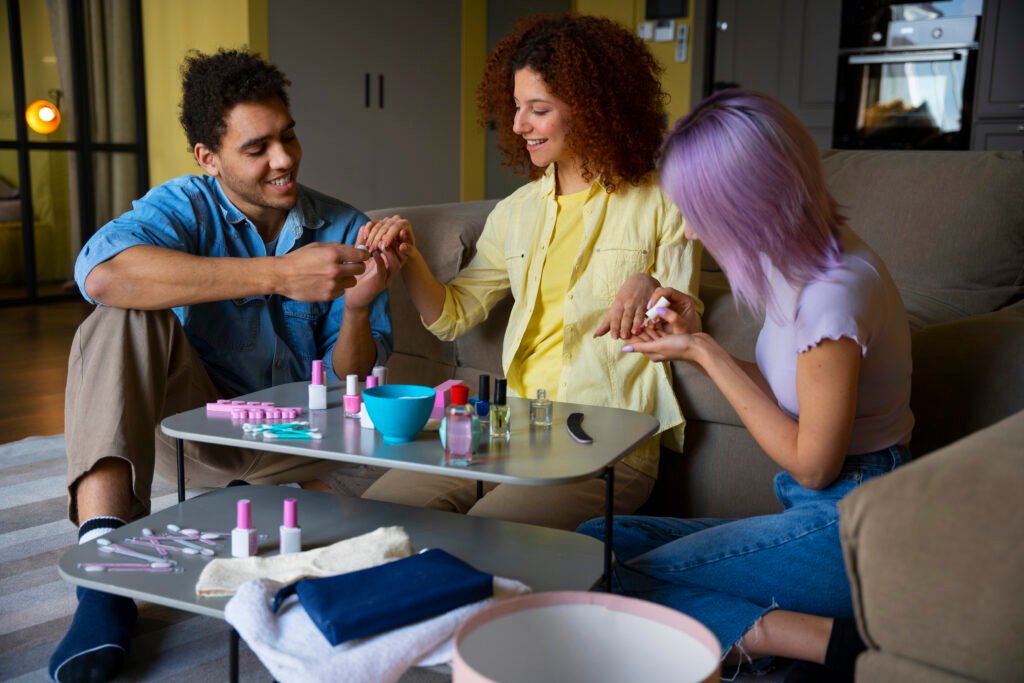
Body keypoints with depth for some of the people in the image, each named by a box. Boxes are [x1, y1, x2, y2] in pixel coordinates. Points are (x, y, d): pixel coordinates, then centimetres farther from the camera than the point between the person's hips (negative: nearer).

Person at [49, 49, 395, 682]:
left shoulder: (345, 229, -1)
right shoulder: (185, 207, -7)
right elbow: (102, 272, -33)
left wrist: (357, 310, -26)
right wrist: (276, 276, -39)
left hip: (298, 444, 1)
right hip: (196, 430, -1)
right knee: (123, 319, -27)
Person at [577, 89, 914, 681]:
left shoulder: (833, 293, -24)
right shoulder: (803, 261, 4)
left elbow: (812, 464, -18)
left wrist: (708, 354, -13)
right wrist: (695, 345, 5)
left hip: (846, 527, -10)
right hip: (823, 514, 10)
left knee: (620, 583, -14)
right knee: (597, 538, 1)